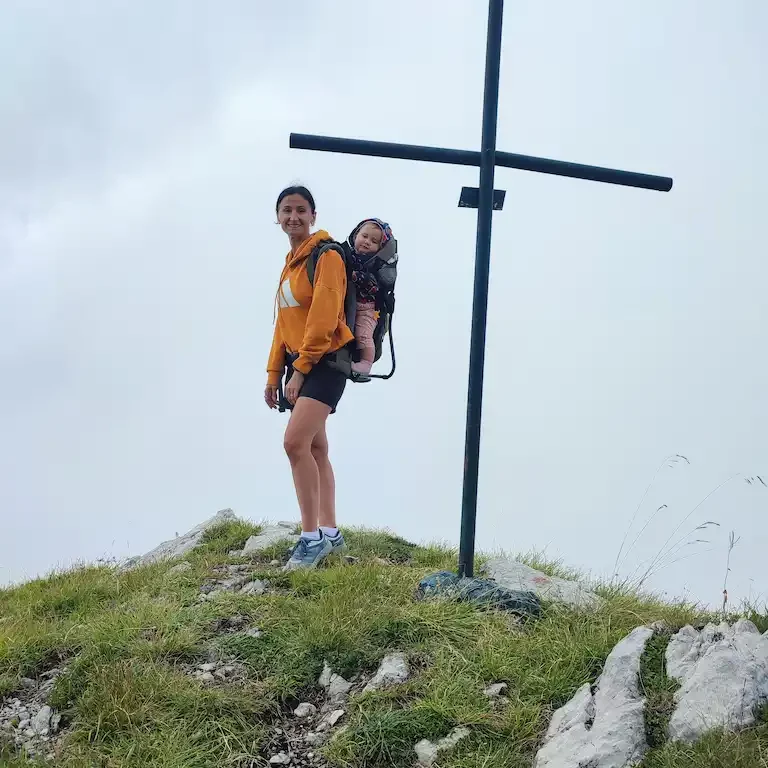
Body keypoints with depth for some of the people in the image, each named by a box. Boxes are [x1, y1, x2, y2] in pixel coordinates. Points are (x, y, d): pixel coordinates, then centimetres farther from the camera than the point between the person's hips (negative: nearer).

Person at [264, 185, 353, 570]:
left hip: (324, 361, -9)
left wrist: (300, 369, -19)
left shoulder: (326, 256, -11)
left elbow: (323, 317, -18)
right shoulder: (290, 262, 16)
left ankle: (312, 536, -15)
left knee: (295, 441, -20)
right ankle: (329, 532, 17)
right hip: (299, 363, 9)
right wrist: (274, 372, 15)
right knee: (315, 448, 10)